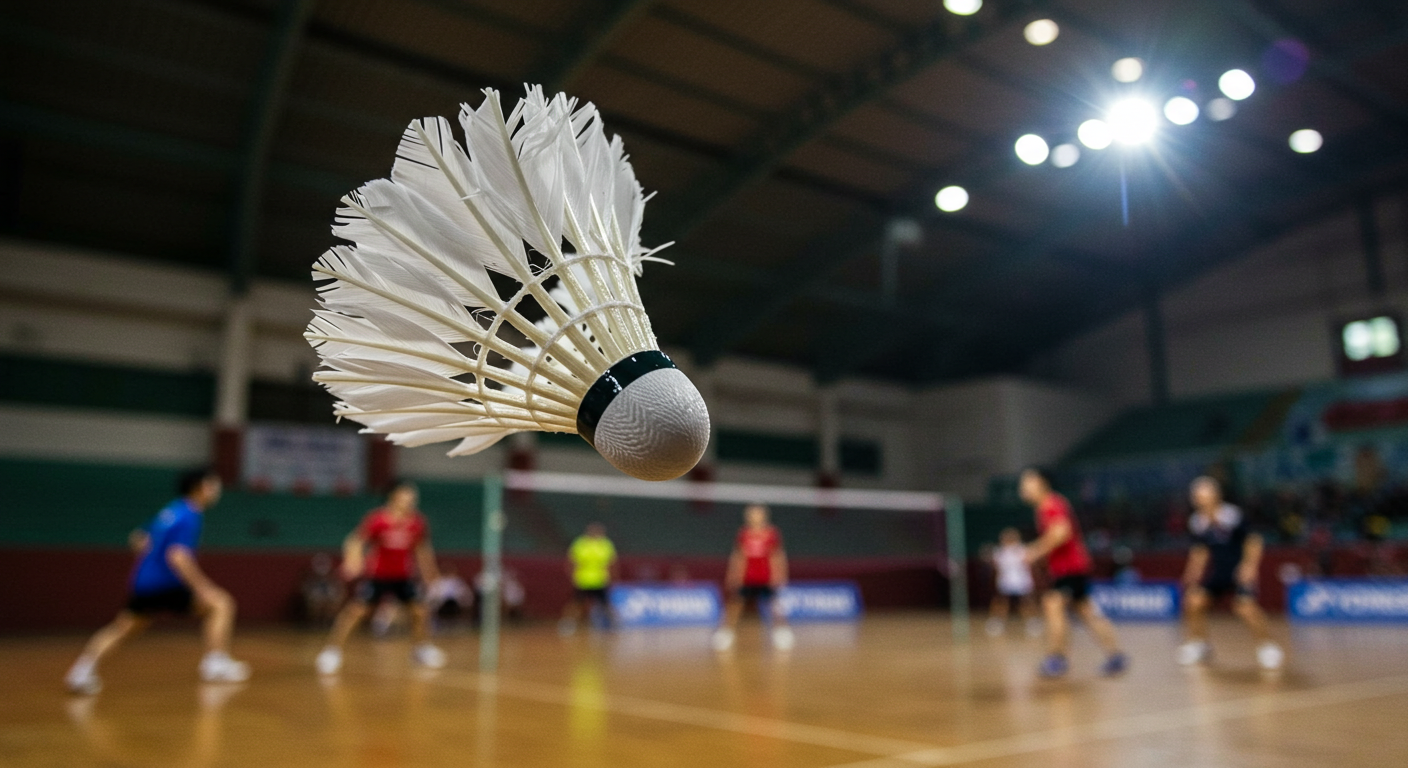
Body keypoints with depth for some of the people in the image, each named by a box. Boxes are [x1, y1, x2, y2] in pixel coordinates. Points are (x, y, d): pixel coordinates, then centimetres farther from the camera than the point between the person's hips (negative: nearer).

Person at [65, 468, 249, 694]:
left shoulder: (170, 512, 16)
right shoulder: (190, 516, -12)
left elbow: (138, 539, 26)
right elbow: (177, 556, -24)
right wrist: (203, 587, -26)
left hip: (142, 581, 9)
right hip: (166, 582, -9)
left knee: (119, 629, 24)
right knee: (220, 604, -3)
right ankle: (215, 664, -5)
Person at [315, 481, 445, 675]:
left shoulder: (418, 523, -8)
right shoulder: (377, 519, -19)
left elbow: (422, 549, 2)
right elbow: (356, 540, -26)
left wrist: (429, 574, 0)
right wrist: (353, 558, -46)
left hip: (404, 576, 3)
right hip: (376, 575, -3)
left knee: (420, 609, -5)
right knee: (357, 609, -16)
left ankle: (422, 648, 18)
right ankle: (332, 649, -2)